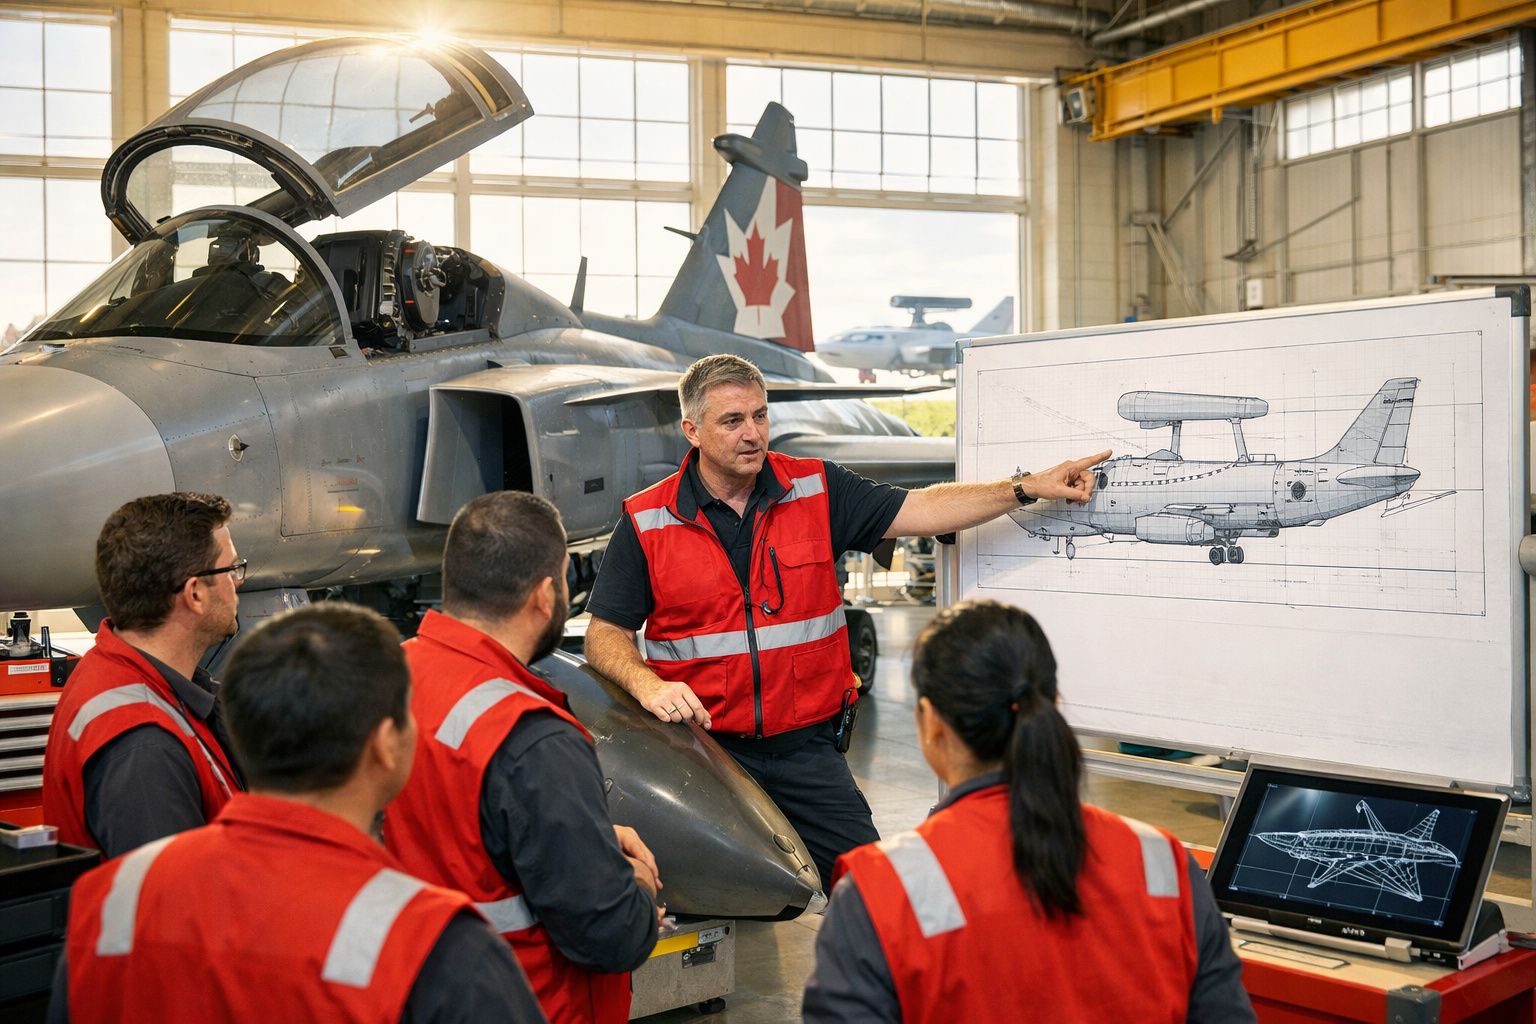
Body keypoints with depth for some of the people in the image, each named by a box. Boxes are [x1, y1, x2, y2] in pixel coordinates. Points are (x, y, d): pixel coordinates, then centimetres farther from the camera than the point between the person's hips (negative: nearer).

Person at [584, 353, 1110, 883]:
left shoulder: (818, 490, 3)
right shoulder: (645, 522, -2)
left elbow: (919, 510, -1)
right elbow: (605, 633, 2)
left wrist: (1028, 487, -10)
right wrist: (648, 685, -18)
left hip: (806, 746, 2)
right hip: (705, 745, -1)